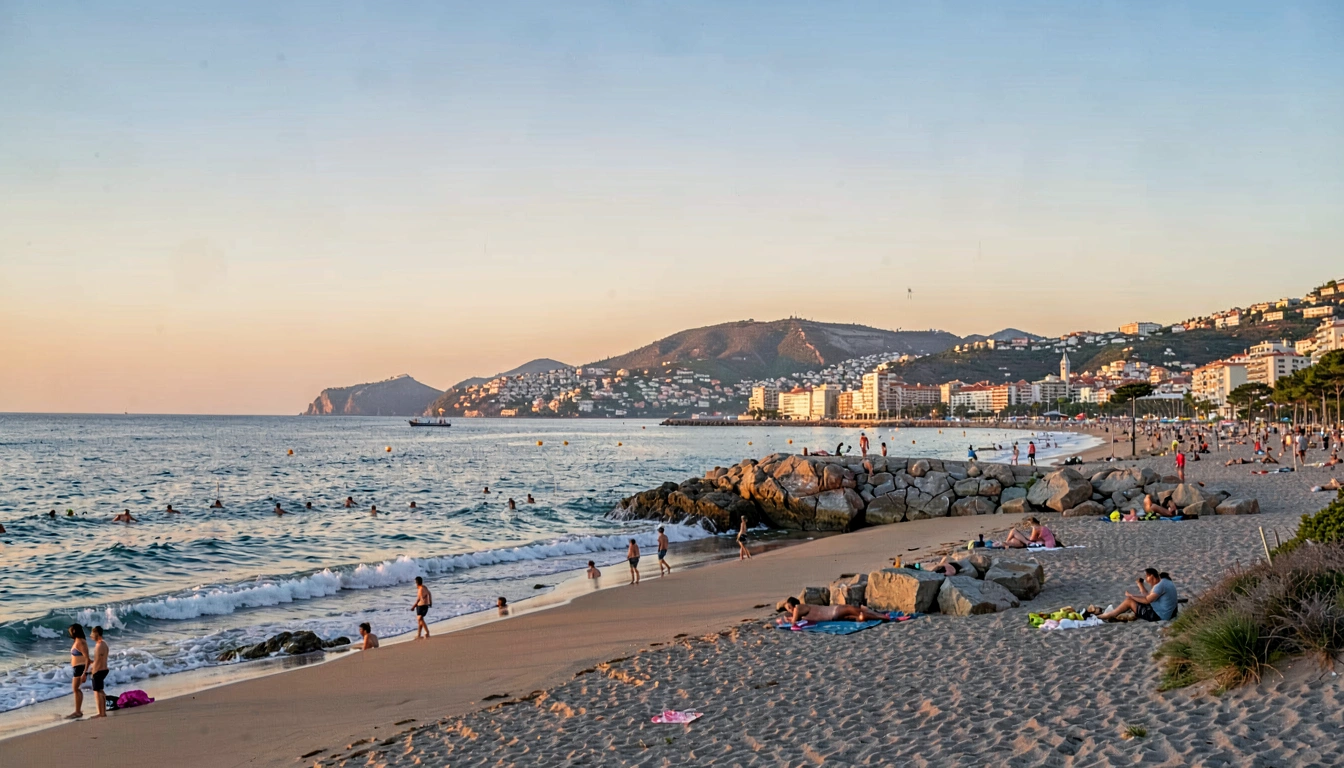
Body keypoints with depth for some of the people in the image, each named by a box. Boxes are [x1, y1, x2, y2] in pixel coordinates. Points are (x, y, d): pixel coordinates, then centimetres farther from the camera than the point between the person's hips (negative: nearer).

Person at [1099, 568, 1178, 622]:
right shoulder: (1164, 582, 12)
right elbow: (1148, 596, 15)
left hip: (1158, 616, -11)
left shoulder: (1160, 585, -21)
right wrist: (1140, 584, 12)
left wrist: (1131, 595, -10)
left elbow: (1147, 600, -21)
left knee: (1129, 601, -8)